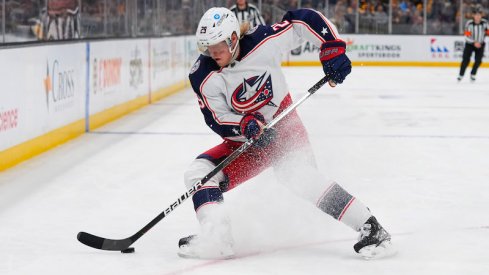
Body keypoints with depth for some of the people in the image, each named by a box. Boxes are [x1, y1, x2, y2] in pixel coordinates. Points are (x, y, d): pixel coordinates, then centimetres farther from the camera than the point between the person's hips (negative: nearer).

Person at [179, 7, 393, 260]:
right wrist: (245, 125, -32)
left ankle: (370, 229, -24)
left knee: (302, 178, -28)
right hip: (244, 141, 4)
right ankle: (216, 239, -13)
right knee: (199, 172, -13)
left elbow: (305, 20, -12)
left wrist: (333, 50, -19)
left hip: (284, 127, -4)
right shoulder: (203, 76, -14)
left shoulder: (261, 43, -20)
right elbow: (218, 122, -13)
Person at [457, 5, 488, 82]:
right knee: (466, 59, -7)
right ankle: (461, 75, 7)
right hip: (470, 44, -2)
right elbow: (467, 36, -19)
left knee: (478, 60, -4)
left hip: (480, 44, 2)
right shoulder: (469, 24, -20)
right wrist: (474, 43, -27)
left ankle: (473, 74, 16)